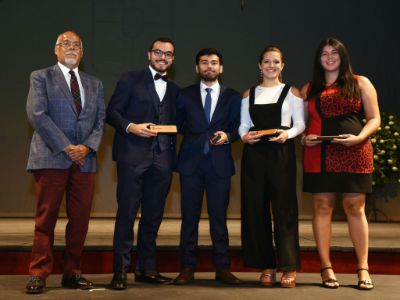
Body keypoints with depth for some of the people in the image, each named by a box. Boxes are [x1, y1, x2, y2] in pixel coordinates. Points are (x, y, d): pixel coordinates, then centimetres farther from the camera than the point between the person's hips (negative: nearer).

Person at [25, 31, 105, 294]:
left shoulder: (94, 84, 19)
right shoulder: (41, 77, 7)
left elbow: (100, 120, 12)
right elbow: (37, 114, -6)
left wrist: (87, 147, -6)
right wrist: (65, 147, -13)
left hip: (85, 159, 4)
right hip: (51, 158, -4)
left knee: (80, 220, 4)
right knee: (46, 218, -1)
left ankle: (73, 273, 14)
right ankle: (39, 274, 7)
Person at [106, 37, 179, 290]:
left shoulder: (174, 90, 19)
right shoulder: (130, 80, 6)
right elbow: (112, 112, 0)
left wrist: (173, 154, 3)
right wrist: (131, 127, -16)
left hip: (162, 159, 4)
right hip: (133, 155, -4)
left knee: (154, 215, 8)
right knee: (127, 213, -3)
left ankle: (147, 269, 18)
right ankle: (121, 271, 4)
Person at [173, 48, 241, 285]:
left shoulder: (232, 96, 9)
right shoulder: (185, 95, 11)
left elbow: (237, 127, 6)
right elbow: (179, 124, 10)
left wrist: (227, 136, -13)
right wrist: (193, 136, -5)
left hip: (219, 163, 0)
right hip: (191, 162, 1)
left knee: (219, 217, 3)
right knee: (189, 217, 3)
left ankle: (222, 268, 12)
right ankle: (188, 267, 12)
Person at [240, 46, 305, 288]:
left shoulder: (292, 92, 9)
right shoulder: (249, 94, 15)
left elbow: (301, 123, 3)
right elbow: (243, 124, 11)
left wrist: (288, 134, -16)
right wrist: (245, 136, -9)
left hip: (282, 153, -2)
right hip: (254, 154, 3)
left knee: (284, 207, -5)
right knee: (256, 208, 1)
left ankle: (289, 267, 1)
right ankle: (267, 266, 10)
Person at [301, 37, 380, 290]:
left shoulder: (360, 83, 9)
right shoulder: (309, 89, 15)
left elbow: (374, 119, 4)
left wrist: (359, 137, -14)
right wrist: (304, 138, -6)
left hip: (353, 154, -1)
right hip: (319, 155, 2)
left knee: (355, 208, 0)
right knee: (322, 207, 1)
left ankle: (363, 269, 8)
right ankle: (327, 268, 8)